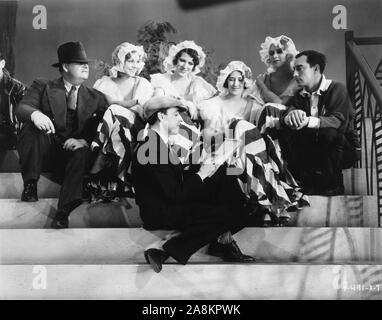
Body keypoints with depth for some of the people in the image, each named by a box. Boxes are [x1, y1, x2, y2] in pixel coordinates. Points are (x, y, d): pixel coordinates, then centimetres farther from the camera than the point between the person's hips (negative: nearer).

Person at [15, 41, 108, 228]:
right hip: (42, 151, -1)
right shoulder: (43, 86, 7)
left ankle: (63, 212, -32)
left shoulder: (96, 98, 11)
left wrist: (84, 141, -21)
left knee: (83, 155, -32)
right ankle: (30, 185, -19)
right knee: (33, 125, -28)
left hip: (72, 151, 1)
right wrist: (34, 114, -33)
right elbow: (21, 108, -8)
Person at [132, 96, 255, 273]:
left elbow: (179, 177, 15)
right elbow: (175, 194, -24)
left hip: (171, 203, 10)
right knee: (225, 215, -21)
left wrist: (204, 171, 0)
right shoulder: (152, 148, -22)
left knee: (225, 180, 2)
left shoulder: (160, 142, 11)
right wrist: (201, 175, -11)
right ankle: (164, 252, -16)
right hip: (160, 213, -10)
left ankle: (221, 242, -1)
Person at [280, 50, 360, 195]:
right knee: (288, 133, -16)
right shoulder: (301, 95, 7)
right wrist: (290, 116, -36)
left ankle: (334, 185, -17)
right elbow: (284, 117, -10)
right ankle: (308, 184, -15)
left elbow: (339, 121, -27)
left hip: (344, 150, -5)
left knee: (328, 132, -33)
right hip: (316, 152, 5)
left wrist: (308, 121, -45)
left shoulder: (336, 89, -11)